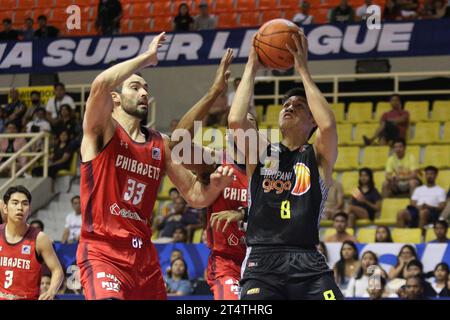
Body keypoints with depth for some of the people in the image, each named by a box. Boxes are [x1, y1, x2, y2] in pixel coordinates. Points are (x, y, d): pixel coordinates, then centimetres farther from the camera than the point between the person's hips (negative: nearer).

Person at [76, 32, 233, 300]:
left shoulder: (161, 144, 15)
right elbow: (101, 84, -23)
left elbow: (195, 196, 15)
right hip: (103, 254, -7)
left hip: (144, 255, 7)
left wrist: (216, 184, -7)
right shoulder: (103, 131, -1)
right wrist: (147, 58, -11)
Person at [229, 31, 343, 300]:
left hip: (308, 264, 0)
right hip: (263, 261, 0)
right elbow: (236, 120, -5)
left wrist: (303, 69, -3)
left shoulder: (319, 157, 11)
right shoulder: (260, 152, 15)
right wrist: (251, 68, 4)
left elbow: (328, 125, -11)